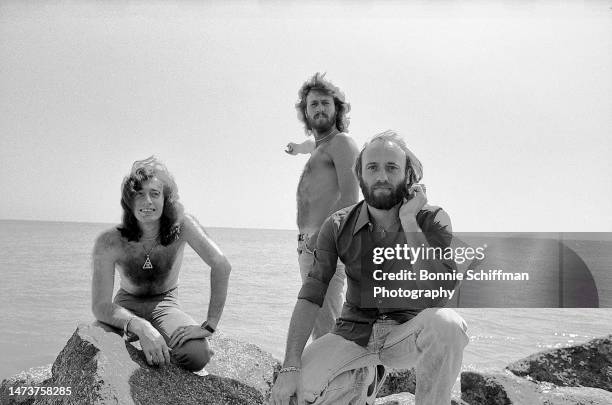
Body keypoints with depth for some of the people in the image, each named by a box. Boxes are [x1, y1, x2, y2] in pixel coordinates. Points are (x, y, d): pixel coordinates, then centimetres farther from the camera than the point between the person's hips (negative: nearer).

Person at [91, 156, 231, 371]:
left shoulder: (182, 226, -21)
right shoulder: (109, 242, -21)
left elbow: (221, 266, -27)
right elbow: (100, 305, -26)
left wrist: (211, 323, -32)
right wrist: (141, 327, -45)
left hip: (166, 305, 0)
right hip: (127, 305, 0)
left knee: (196, 356, -30)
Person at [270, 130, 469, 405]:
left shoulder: (431, 220, -10)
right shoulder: (337, 227, -5)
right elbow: (310, 298, -10)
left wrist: (408, 221, -23)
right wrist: (290, 368, -22)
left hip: (407, 332, -2)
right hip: (355, 333, 2)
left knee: (444, 322, -35)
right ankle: (363, 378, 11)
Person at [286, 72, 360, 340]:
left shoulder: (341, 142, -3)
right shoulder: (321, 146, 25)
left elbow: (349, 197, -17)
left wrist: (321, 233, -26)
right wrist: (299, 147, 74)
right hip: (309, 245, 10)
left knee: (325, 328, -17)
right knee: (315, 325, 8)